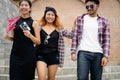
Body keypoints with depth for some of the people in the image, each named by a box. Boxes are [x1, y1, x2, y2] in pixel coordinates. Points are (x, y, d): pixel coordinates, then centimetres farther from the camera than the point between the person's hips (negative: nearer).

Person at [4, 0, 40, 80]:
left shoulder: (34, 23, -1)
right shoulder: (14, 21, 8)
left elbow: (38, 42, -2)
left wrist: (30, 35, -19)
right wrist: (8, 36, -2)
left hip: (29, 55, -2)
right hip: (15, 54, 2)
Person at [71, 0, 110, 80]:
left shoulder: (104, 21, 7)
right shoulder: (80, 19, 8)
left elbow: (106, 40, 4)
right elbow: (75, 36, 7)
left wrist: (105, 56, -3)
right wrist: (73, 52, -1)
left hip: (98, 54, 1)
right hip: (83, 52, -1)